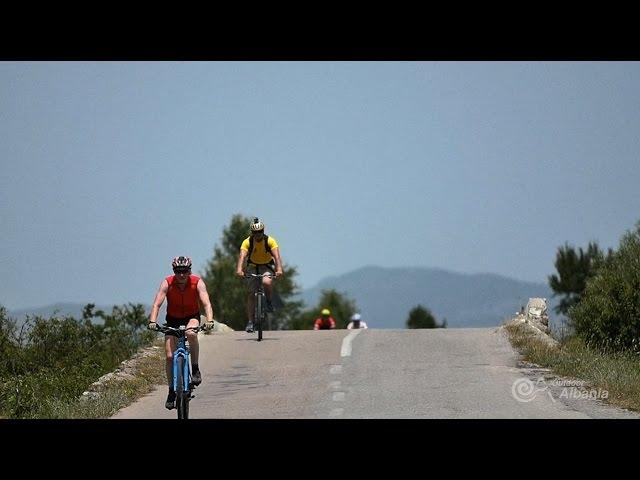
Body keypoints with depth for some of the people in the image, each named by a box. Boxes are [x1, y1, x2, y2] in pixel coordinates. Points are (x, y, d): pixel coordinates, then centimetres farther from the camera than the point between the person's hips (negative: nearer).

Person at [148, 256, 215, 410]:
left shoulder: (197, 283, -24)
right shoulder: (167, 283, -23)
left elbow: (206, 303, -35)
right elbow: (157, 304, -31)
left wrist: (209, 320, -53)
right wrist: (152, 321, -48)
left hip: (192, 317, -1)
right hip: (173, 319, 1)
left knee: (191, 333, -37)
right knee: (170, 356, -7)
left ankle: (195, 369, -19)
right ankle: (172, 392, 8)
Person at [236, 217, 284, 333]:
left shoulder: (270, 241, -20)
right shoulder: (247, 242, -18)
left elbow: (276, 256, -31)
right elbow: (242, 256, -32)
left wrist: (279, 269, -49)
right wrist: (239, 270, -50)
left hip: (267, 266, -2)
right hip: (253, 268, 2)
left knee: (267, 282, -34)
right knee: (250, 294, -7)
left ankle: (269, 301, -6)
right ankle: (250, 321, -1)